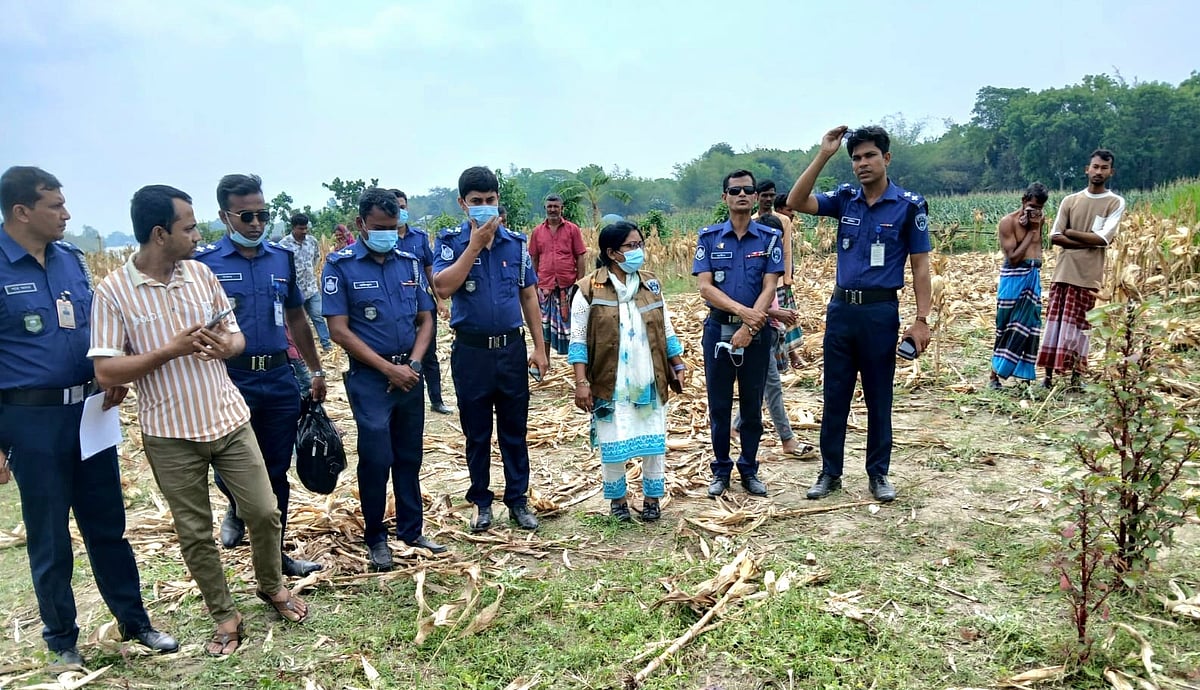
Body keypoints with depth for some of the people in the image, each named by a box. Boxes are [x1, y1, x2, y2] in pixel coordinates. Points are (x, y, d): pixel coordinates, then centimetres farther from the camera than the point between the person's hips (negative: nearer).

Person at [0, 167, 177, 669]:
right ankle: (62, 640, 28)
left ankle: (134, 621, 28)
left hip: (90, 411, 5)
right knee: (49, 538, 11)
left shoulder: (71, 258, 6)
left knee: (108, 525, 15)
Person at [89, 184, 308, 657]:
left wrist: (227, 345, -14)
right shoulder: (113, 292, -11)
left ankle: (271, 586, 33)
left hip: (230, 420, 3)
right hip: (170, 435, -3)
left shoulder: (201, 273, 1)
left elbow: (236, 334, 9)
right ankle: (224, 615, 27)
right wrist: (171, 350, -23)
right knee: (195, 533, 9)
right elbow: (105, 373, -13)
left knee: (263, 512, 7)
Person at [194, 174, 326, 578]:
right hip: (231, 381, -3)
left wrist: (316, 370, 16)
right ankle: (238, 510, 36)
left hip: (280, 378, 4)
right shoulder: (204, 262, -4)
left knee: (277, 473, 11)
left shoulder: (282, 257, 8)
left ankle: (275, 554, 27)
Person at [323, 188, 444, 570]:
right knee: (376, 459, -1)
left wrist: (413, 364, -7)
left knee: (409, 456, 12)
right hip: (369, 377, -4)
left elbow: (425, 320, 9)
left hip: (410, 375, 4)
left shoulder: (410, 262, 6)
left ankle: (412, 530, 26)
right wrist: (389, 368, -14)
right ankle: (376, 538, 17)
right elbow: (339, 330, -11)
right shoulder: (340, 265, -7)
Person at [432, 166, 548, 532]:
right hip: (471, 350, -2)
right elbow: (443, 287, -21)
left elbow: (528, 296, 8)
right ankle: (482, 503, 25)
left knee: (515, 429, 10)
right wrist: (475, 244, -21)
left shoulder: (516, 242, 3)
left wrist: (539, 347, 5)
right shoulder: (451, 241, -5)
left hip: (512, 347, 2)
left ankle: (518, 499, 24)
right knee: (477, 433, 10)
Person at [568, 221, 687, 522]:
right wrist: (581, 381, -13)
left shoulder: (651, 284, 5)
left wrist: (679, 366, 10)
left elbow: (666, 331, 12)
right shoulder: (589, 289, -8)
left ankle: (652, 497, 27)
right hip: (611, 383, -3)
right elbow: (578, 340, -8)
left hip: (649, 381, 3)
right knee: (612, 442, 7)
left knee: (653, 439, 10)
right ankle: (617, 498, 27)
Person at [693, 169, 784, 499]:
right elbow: (705, 287, -7)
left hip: (756, 331, 0)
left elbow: (769, 288, -7)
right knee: (719, 404, 6)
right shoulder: (709, 237, 1)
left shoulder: (770, 238, 1)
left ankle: (749, 469, 21)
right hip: (718, 328, 0)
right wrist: (742, 310, -19)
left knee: (752, 404, 8)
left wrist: (748, 328, -18)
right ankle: (721, 470, 19)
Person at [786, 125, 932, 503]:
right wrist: (823, 155, -12)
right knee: (835, 395, 9)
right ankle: (830, 472, 20)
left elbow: (920, 266, -3)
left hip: (881, 310, -3)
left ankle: (879, 473, 22)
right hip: (840, 308, 3)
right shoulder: (844, 198, 6)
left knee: (878, 397, 8)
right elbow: (795, 202, -7)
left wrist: (921, 319, -10)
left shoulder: (909, 205, -3)